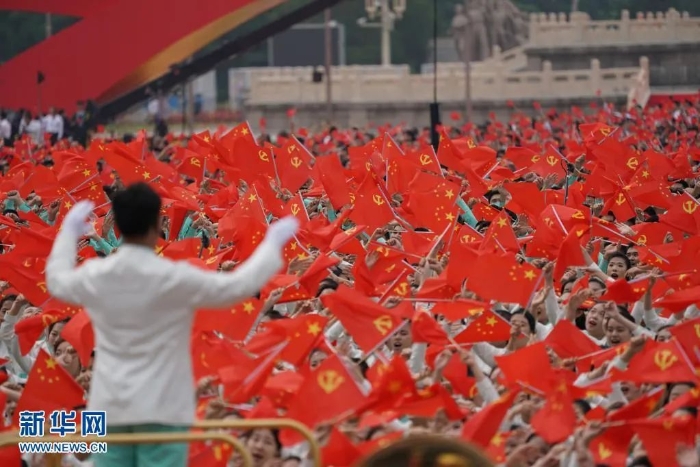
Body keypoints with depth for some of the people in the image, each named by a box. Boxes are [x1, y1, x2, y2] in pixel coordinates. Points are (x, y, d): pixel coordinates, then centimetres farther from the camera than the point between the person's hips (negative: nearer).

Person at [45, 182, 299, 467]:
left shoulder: (96, 276, -1)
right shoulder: (173, 278, -14)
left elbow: (57, 281, 22)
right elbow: (239, 286, -6)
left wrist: (69, 229, 38)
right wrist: (273, 242, 9)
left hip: (110, 406, 4)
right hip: (161, 407, -4)